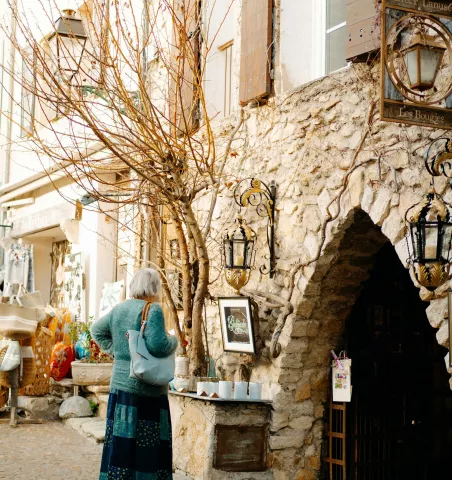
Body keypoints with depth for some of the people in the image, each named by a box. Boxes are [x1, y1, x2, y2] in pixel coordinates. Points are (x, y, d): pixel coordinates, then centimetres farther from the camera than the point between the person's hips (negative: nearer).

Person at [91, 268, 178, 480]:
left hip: (121, 383, 7)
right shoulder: (152, 309, -12)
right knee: (148, 442, 1)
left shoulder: (119, 309, 10)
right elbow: (157, 345, -21)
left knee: (122, 440, 9)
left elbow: (97, 330, 23)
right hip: (146, 388, -7)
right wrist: (173, 341, -2)